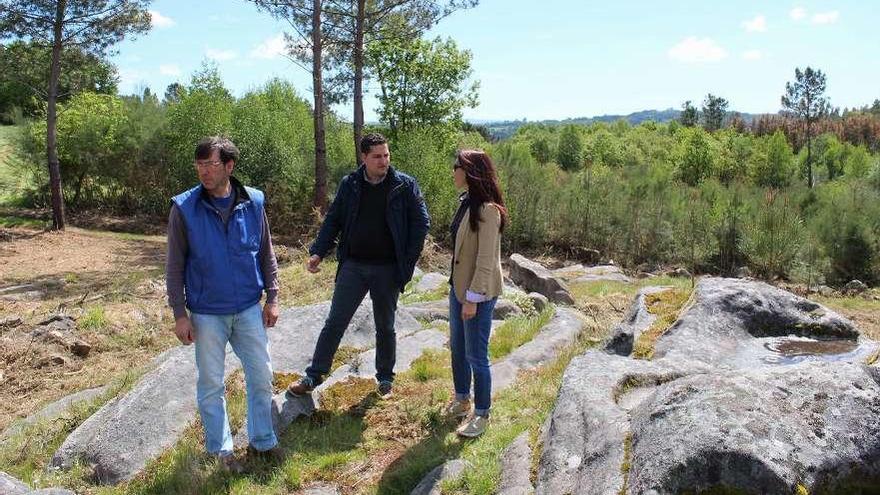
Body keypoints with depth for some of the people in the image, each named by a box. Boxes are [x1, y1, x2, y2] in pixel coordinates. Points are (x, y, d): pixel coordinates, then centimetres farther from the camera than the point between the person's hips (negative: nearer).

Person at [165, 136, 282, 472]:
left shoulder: (253, 203, -3)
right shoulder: (184, 208, -9)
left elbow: (266, 254, 6)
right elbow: (175, 266, -5)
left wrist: (272, 297, 3)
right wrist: (180, 314, -7)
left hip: (249, 309, 2)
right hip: (207, 314, -2)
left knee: (262, 376, 9)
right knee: (211, 385, 9)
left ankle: (262, 441, 27)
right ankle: (221, 449, 27)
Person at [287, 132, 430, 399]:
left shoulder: (405, 185, -5)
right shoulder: (349, 184, 2)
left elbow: (421, 222, -2)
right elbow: (333, 220, 7)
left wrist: (409, 262, -8)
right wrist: (318, 252, -4)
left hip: (388, 269, -1)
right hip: (353, 266, 2)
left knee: (385, 327, 13)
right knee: (334, 323, 4)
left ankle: (385, 379, 29)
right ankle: (313, 376, 16)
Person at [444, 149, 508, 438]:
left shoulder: (487, 209, -21)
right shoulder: (465, 202, 6)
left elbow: (486, 259, -22)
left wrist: (473, 298, -21)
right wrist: (459, 289, 16)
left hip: (478, 293, -9)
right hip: (458, 286, 9)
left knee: (476, 356, 3)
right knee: (457, 349, 20)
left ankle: (481, 415, 20)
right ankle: (461, 401, 39)